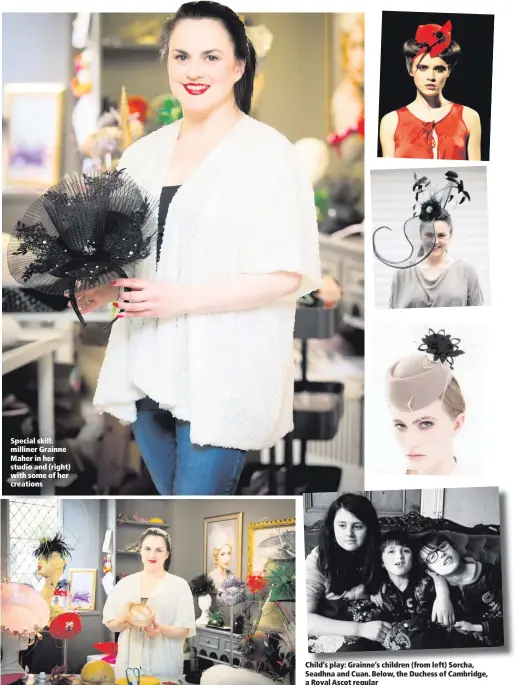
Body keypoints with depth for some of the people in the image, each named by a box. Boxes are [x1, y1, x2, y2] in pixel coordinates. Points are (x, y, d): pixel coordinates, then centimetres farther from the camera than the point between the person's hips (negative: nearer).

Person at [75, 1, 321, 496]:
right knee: (172, 492, 16)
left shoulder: (266, 153, -8)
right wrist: (105, 292, 0)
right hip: (148, 367, 6)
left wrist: (181, 299, -19)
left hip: (221, 376, -6)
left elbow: (287, 276, -13)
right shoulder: (144, 153, 11)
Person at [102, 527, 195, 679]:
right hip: (129, 662, 2)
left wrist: (161, 630, -21)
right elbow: (111, 624, 8)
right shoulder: (125, 583, 6)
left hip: (164, 665, -2)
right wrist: (124, 620, -13)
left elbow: (185, 630, -3)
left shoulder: (179, 585, -2)